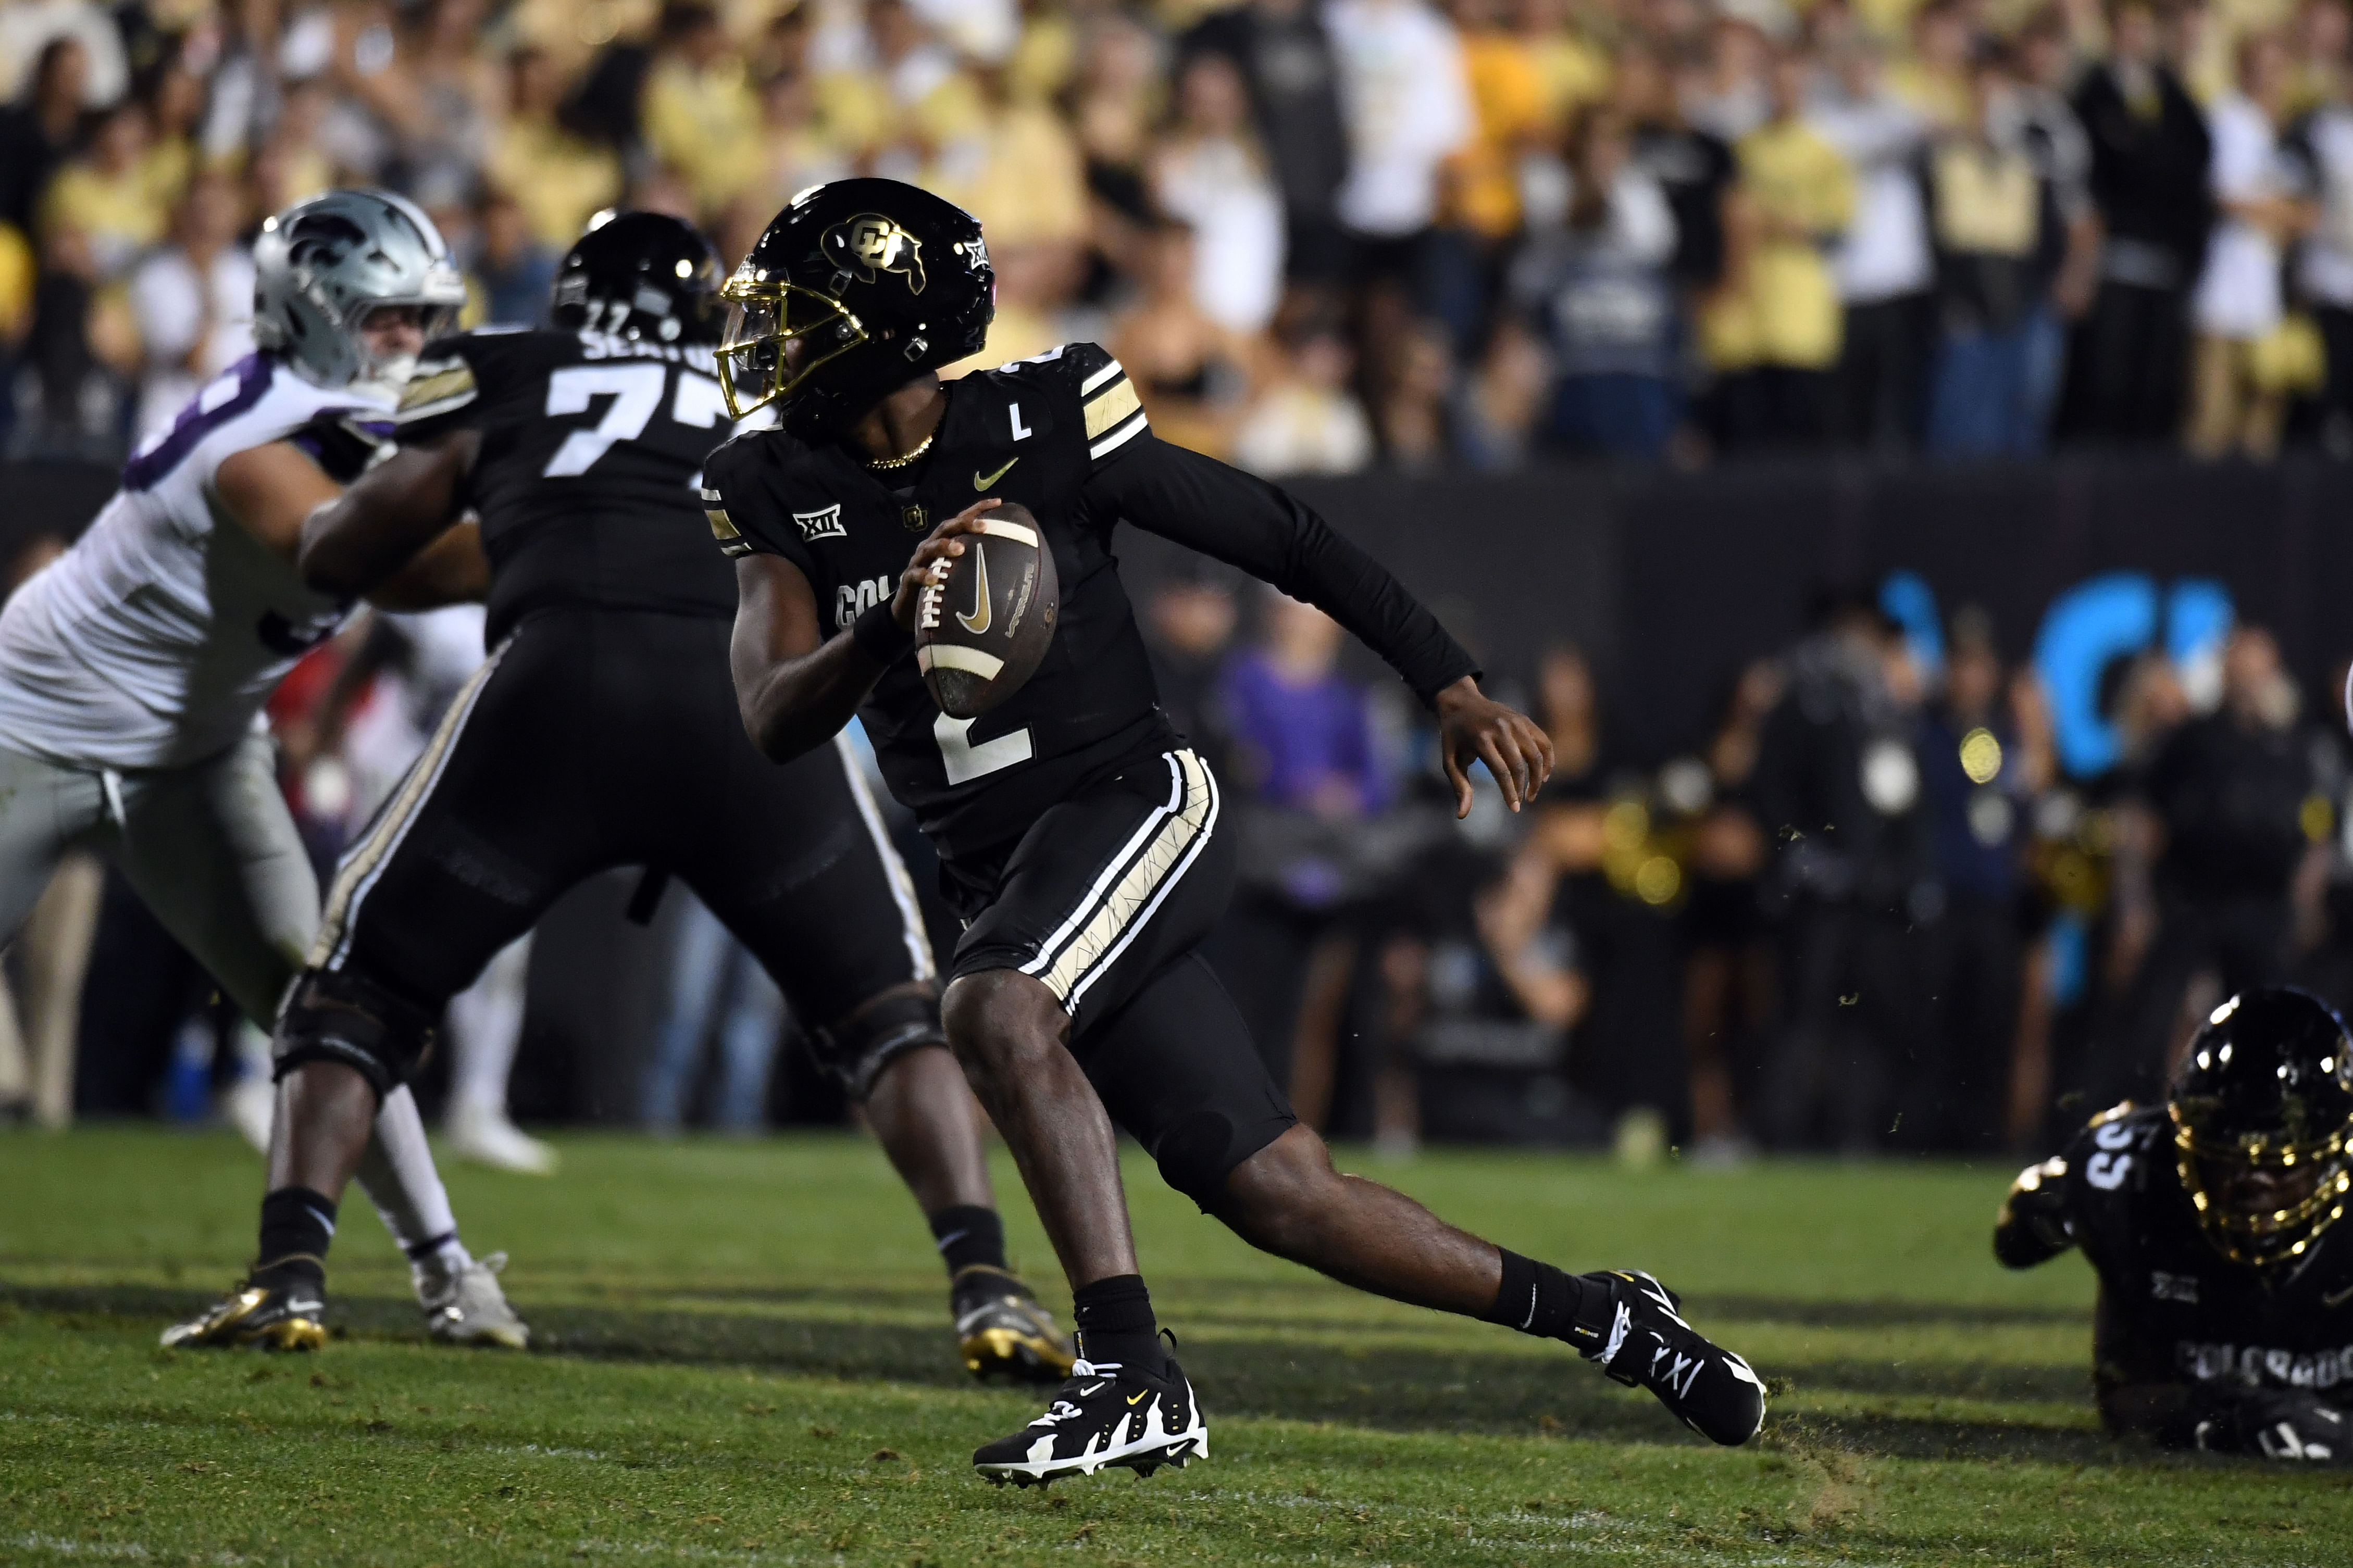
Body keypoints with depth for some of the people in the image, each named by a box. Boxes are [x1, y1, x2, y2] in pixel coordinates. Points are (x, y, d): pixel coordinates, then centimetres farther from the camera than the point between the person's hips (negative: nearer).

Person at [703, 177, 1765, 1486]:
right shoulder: (784, 492, 1)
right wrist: (891, 624, -29)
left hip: (1133, 804, -5)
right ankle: (1605, 1320, 18)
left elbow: (1286, 539, -1)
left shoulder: (1043, 428, -10)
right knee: (1277, 1194, 2)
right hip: (1005, 874, 5)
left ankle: (1132, 1376, -32)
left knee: (995, 1011, -34)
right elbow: (777, 722, -9)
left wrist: (1455, 690, -2)